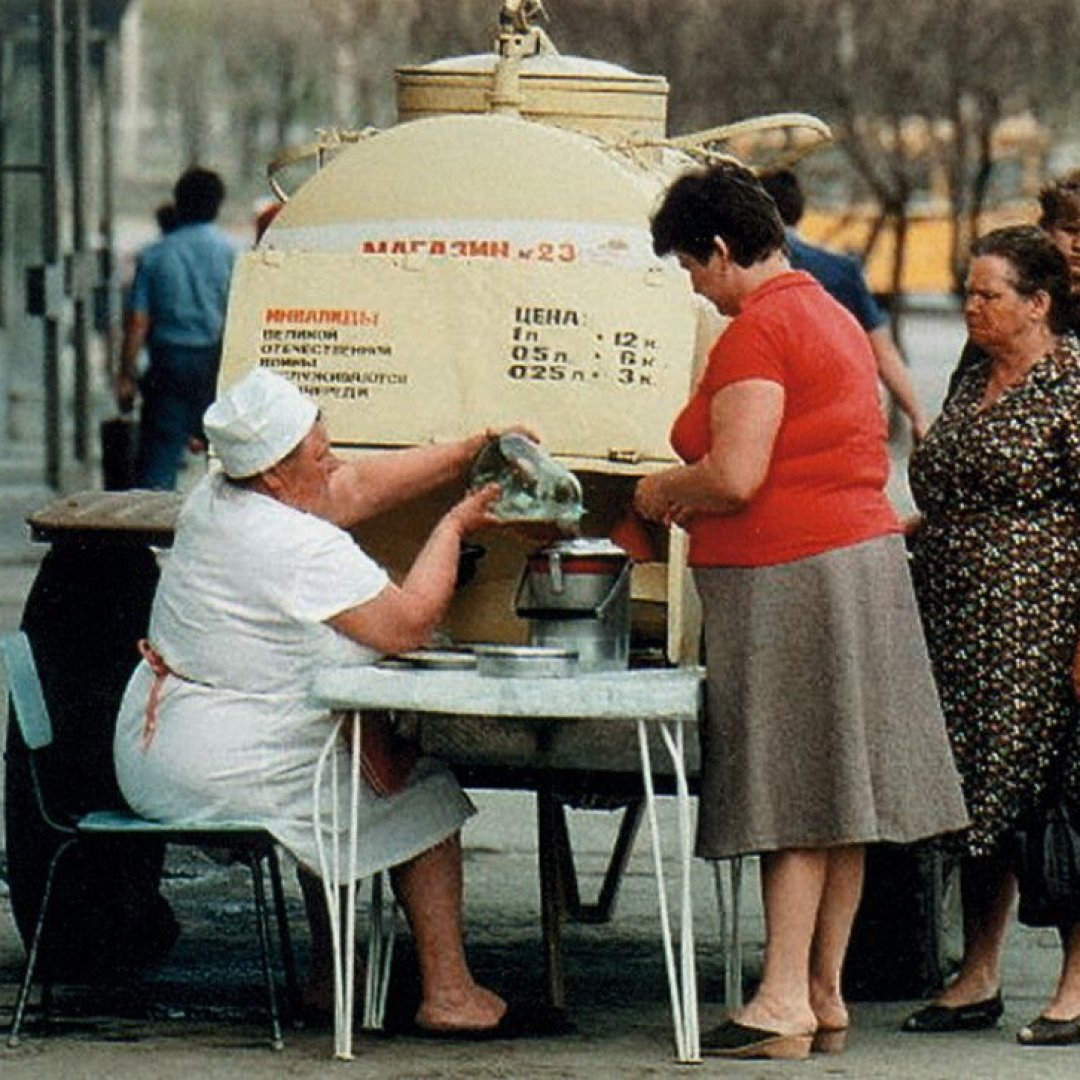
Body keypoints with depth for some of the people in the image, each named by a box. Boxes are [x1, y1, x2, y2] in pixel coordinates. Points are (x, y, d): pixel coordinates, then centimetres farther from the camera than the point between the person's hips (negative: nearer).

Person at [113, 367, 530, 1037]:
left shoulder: (215, 501, 7)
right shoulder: (305, 551, -22)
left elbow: (359, 487, 17)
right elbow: (409, 624, -18)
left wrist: (471, 452, 15)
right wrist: (454, 528, -4)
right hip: (224, 773, -9)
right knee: (424, 796, 5)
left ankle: (329, 979, 33)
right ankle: (448, 993, 5)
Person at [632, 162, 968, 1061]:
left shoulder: (759, 330, -14)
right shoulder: (831, 315, 17)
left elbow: (736, 475, -21)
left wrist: (665, 491, -2)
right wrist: (698, 502, 21)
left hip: (787, 579, -9)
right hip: (859, 556, 10)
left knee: (793, 800, -8)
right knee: (835, 797, 10)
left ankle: (783, 1007, -8)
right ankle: (825, 995, 14)